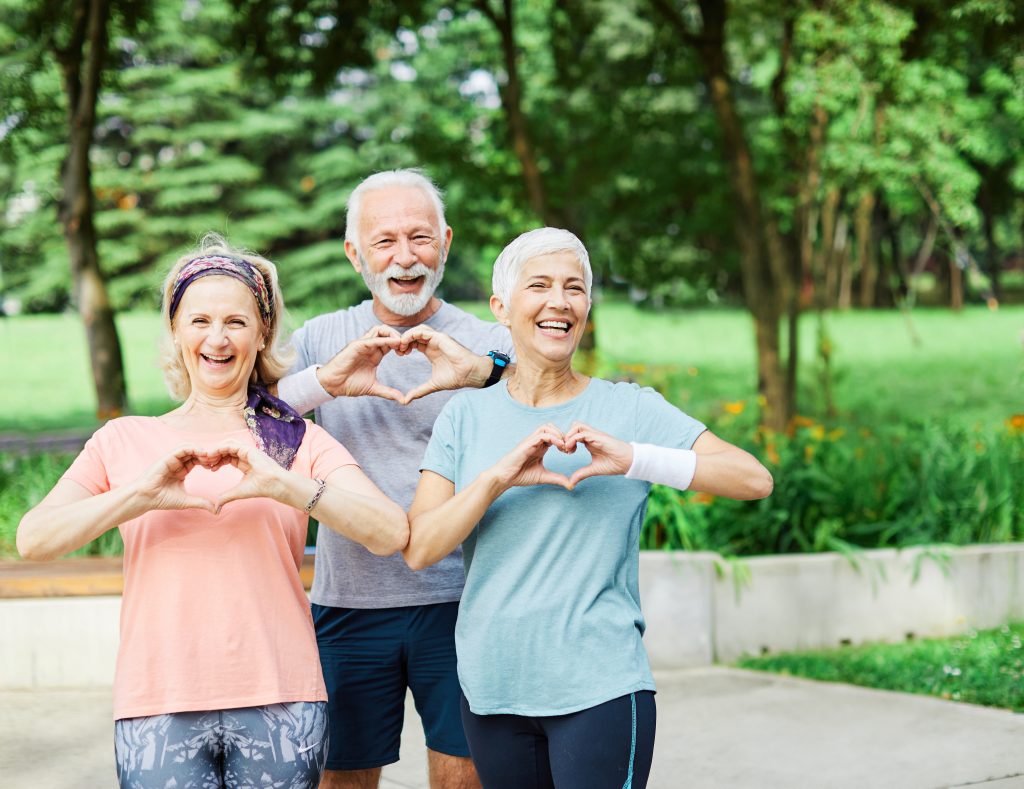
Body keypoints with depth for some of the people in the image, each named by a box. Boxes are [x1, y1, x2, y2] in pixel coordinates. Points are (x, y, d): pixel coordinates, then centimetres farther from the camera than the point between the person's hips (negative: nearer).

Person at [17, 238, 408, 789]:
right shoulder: (125, 440, 12)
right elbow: (33, 539, -1)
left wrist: (282, 485, -18)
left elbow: (391, 534, -7)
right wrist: (142, 493, -15)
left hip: (279, 703, 0)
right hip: (159, 709, 0)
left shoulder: (301, 442, 8)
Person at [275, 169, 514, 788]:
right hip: (349, 603, 2)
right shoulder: (321, 340, 8)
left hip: (457, 600, -2)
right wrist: (326, 382, -20)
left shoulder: (488, 344, 2)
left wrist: (483, 373, -32)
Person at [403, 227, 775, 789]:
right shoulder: (465, 416, 6)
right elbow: (418, 550, -2)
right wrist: (499, 477, -16)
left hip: (600, 686, -3)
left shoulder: (628, 409, 0)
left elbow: (754, 479, -8)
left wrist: (634, 459, -19)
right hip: (492, 687, 3)